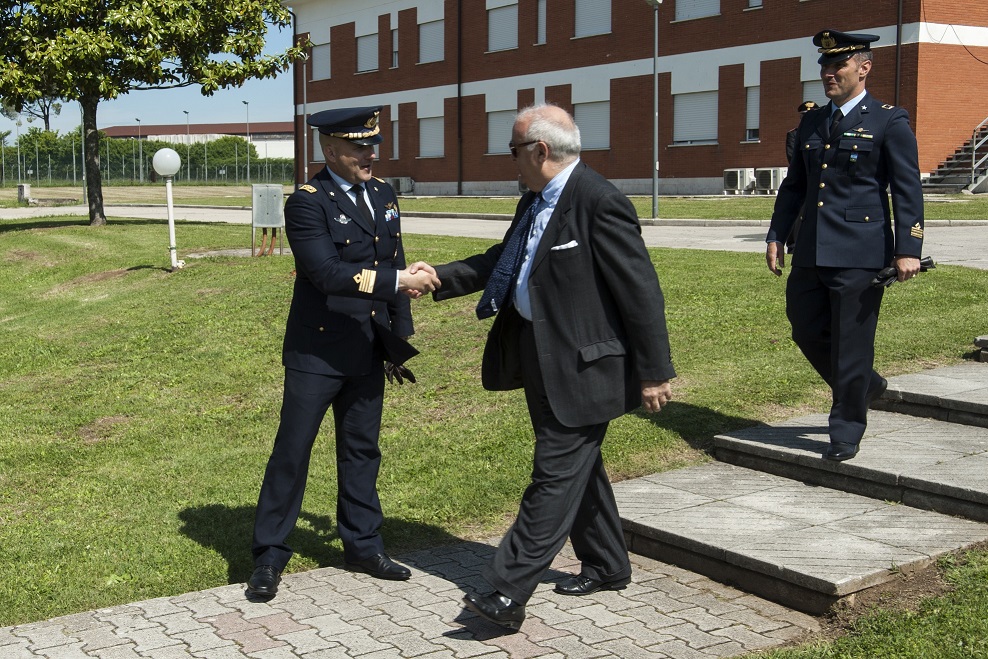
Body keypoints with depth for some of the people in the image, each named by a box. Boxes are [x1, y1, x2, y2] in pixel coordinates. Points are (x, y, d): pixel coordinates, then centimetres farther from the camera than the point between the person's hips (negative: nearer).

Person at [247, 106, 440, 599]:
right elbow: (328, 273, -24)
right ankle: (270, 556, 13)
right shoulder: (307, 202, -13)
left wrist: (400, 339, 12)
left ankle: (362, 545, 28)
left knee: (361, 450, 15)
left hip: (368, 351, 6)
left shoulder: (383, 195, 9)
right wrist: (397, 280, -28)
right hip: (317, 351, -6)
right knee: (292, 452, 1)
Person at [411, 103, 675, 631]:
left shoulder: (600, 202, -19)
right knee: (577, 468, 20)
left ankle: (508, 593, -6)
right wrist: (441, 276, 12)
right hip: (541, 358, 10)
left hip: (580, 366, -10)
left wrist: (654, 372, -16)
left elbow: (641, 289, -18)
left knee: (556, 474, -6)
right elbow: (501, 263, 22)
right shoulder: (535, 201, 10)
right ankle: (606, 566, 36)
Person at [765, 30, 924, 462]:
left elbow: (908, 191, -7)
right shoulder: (811, 122, 14)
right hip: (811, 252, 7)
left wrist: (908, 250, -14)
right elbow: (794, 185, 19)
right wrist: (776, 236, 13)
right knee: (806, 332, 12)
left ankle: (846, 431, 15)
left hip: (860, 254, -6)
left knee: (851, 343, 0)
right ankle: (865, 386, 36)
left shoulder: (890, 122, -4)